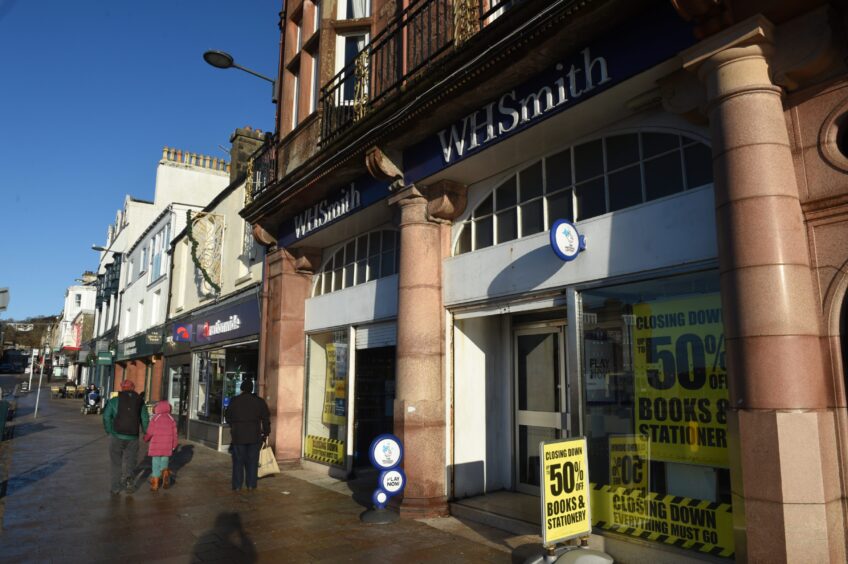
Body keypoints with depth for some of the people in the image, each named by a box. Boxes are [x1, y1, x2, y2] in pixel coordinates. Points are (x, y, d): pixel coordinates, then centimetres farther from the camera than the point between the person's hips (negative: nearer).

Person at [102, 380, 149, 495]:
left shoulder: (114, 401, 1)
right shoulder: (140, 402, 6)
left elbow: (106, 417, -9)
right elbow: (145, 420, 0)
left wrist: (109, 432, 2)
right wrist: (146, 434, 12)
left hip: (116, 437, -1)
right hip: (133, 438, 1)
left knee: (117, 463, 12)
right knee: (130, 462, 10)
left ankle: (116, 488, 15)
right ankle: (129, 478, -17)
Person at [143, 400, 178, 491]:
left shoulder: (154, 419, -8)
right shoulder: (171, 420, 1)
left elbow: (149, 433, -7)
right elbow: (174, 434, 4)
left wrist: (145, 439, 15)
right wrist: (174, 446, 15)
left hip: (156, 446, -2)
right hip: (167, 447, 2)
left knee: (156, 464, 8)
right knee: (164, 462, 15)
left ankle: (155, 484, 14)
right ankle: (165, 474, -13)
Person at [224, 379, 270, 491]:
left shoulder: (235, 400, -3)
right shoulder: (259, 401, 0)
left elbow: (228, 416, 8)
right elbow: (266, 419, 0)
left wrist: (233, 426, 26)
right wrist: (265, 433, 7)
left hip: (238, 436, -1)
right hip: (254, 436, 1)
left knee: (238, 461, 7)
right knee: (252, 461, 7)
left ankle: (237, 486, 9)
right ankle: (251, 485, 9)